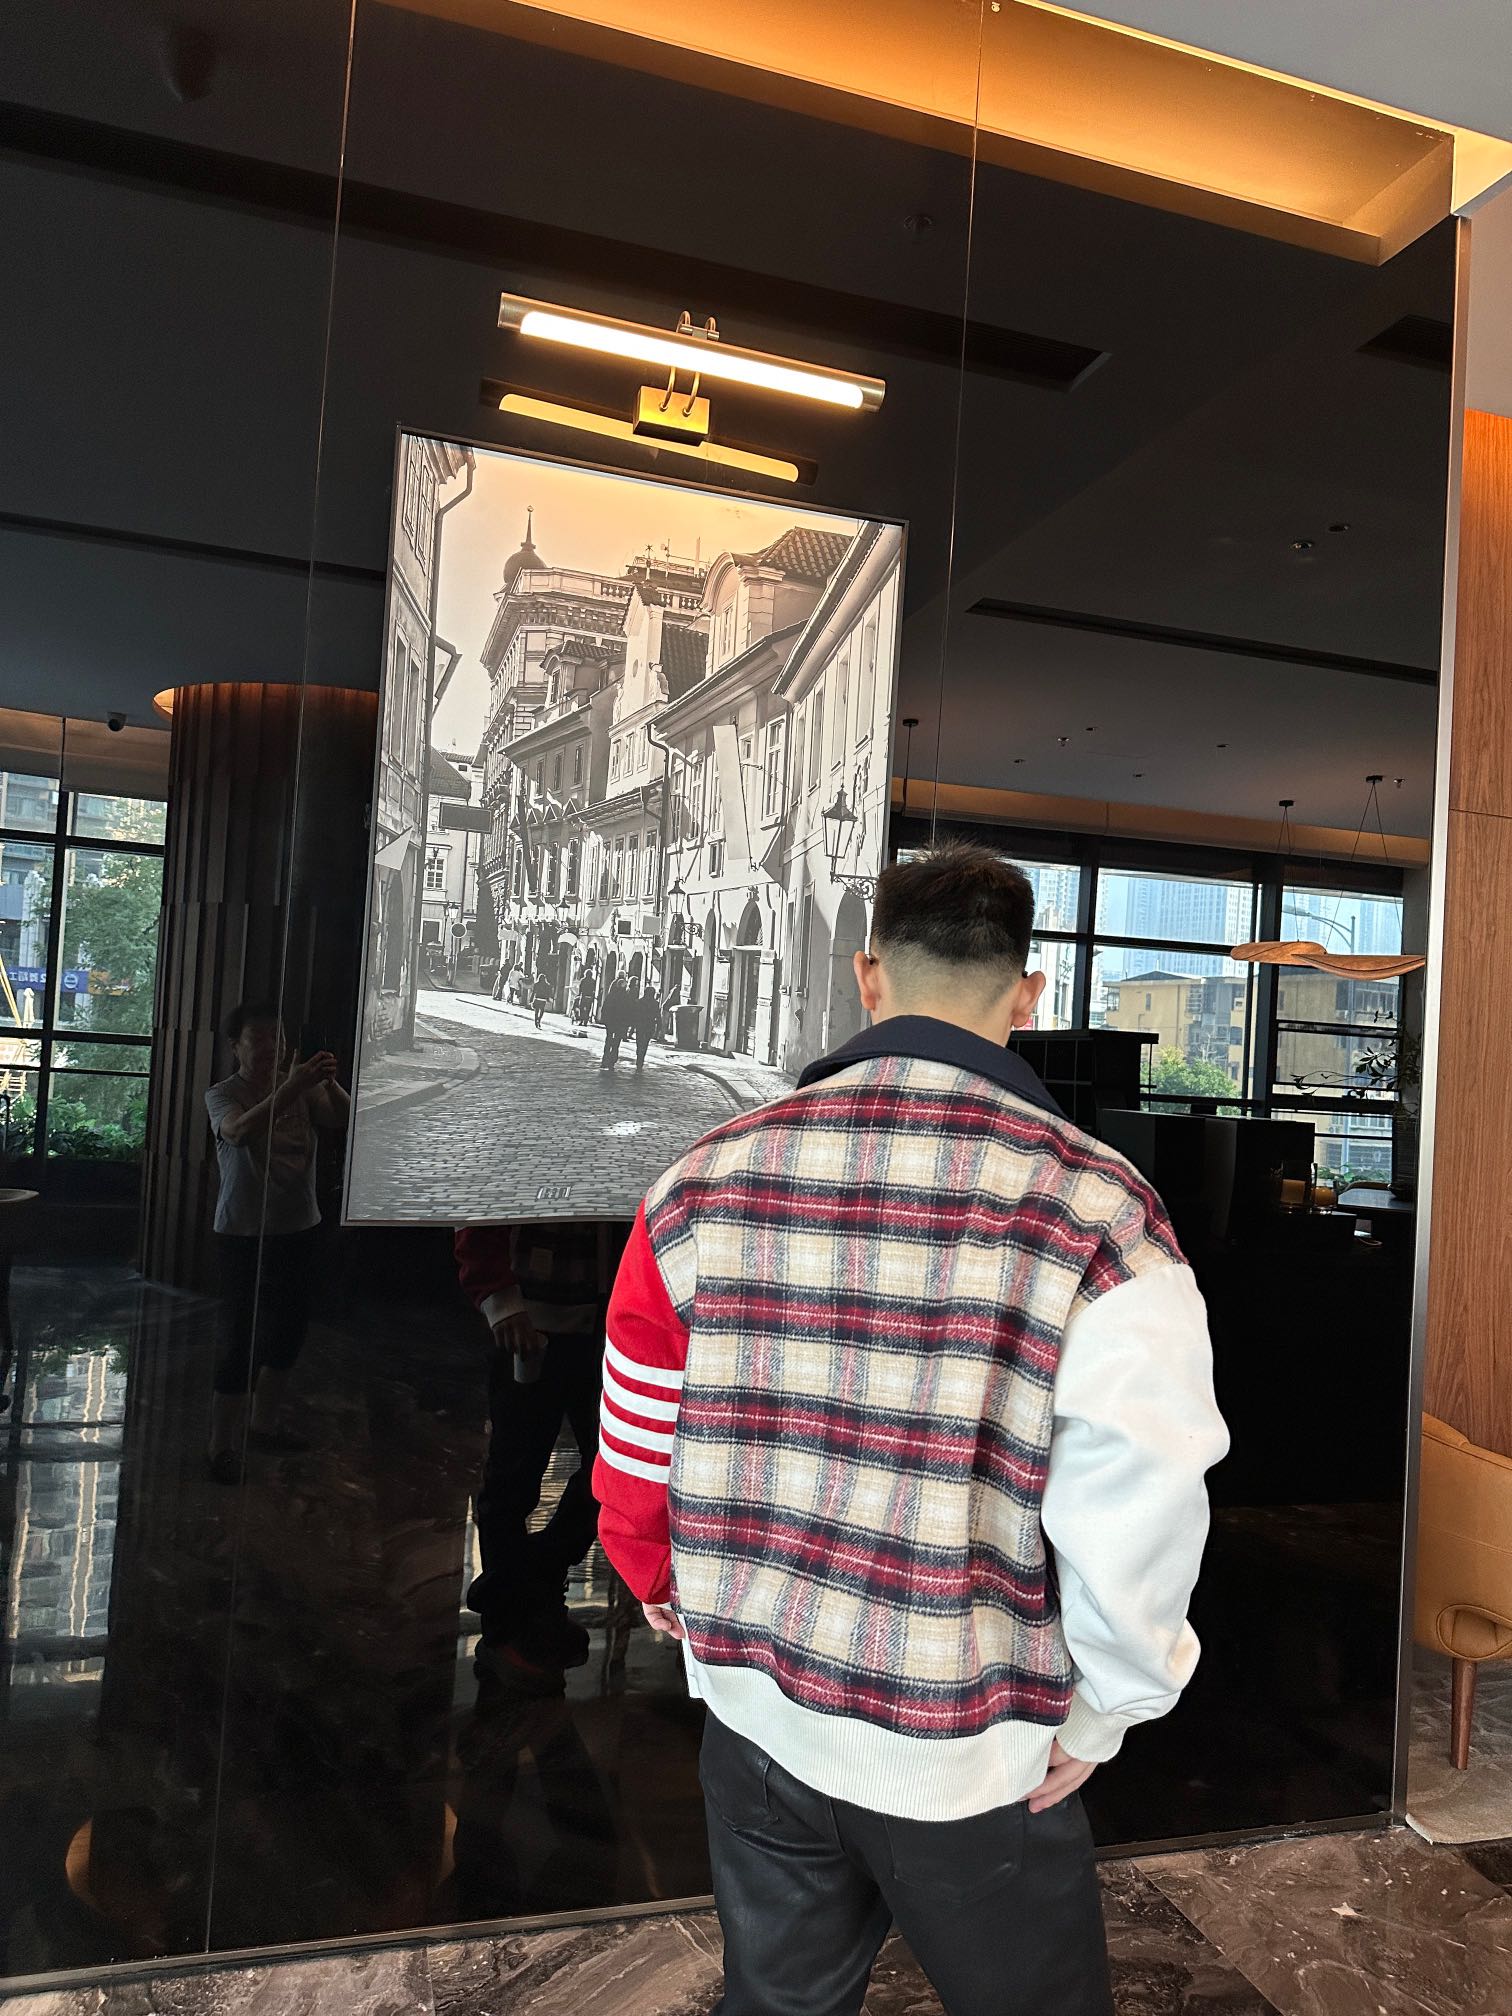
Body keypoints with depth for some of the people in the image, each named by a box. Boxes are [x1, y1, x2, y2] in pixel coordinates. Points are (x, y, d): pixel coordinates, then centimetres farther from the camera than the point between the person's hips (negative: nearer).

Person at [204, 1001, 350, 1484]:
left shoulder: (301, 1090, 4)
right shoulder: (223, 1094, -8)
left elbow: (344, 1118, -8)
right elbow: (241, 1130, -30)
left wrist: (329, 1084, -26)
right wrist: (292, 1088, -40)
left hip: (298, 1228, 5)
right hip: (244, 1233, -5)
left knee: (287, 1333, 16)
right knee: (241, 1342, -5)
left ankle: (263, 1425, 35)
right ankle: (222, 1447, 9)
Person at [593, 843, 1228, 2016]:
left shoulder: (707, 1182, -10)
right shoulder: (1098, 1213, -19)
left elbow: (635, 1450, -1)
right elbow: (1140, 1512, -19)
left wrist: (663, 1580, 19)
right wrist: (1100, 1711, 0)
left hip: (755, 1711, 3)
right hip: (971, 1757, -2)